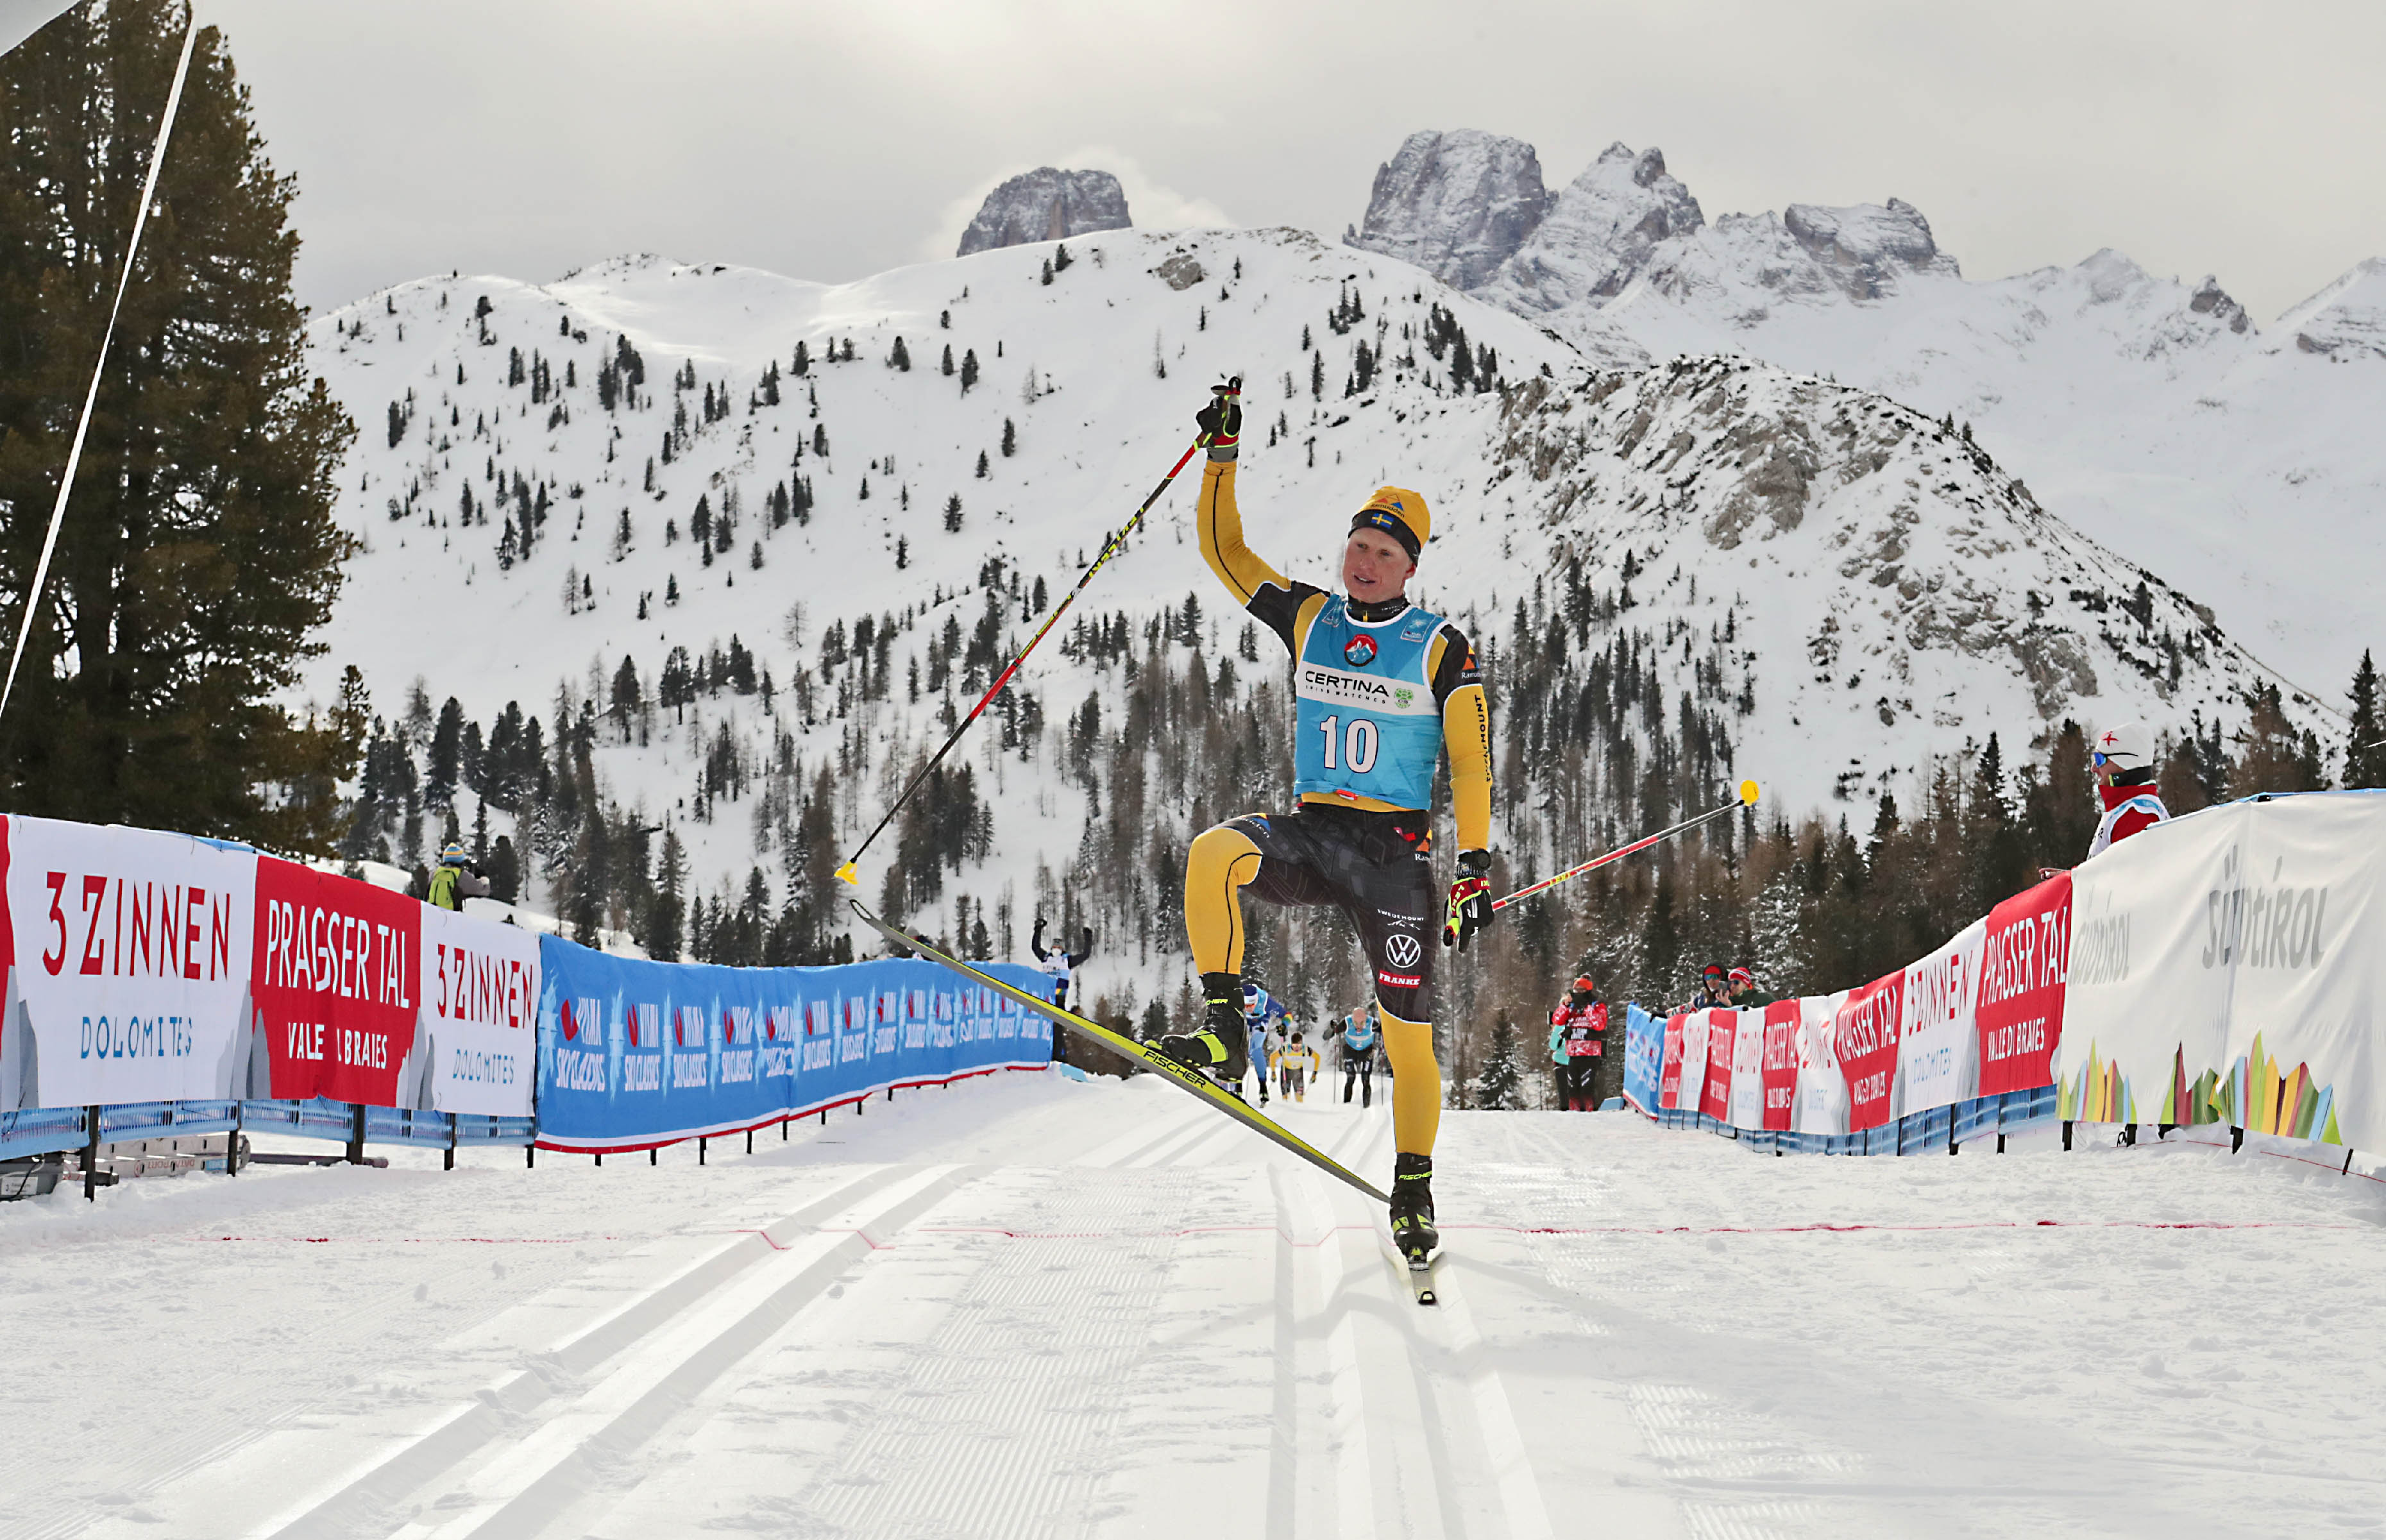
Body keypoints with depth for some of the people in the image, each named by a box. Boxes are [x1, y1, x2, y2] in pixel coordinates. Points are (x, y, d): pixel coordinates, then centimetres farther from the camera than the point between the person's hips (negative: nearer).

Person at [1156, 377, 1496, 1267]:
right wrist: (1222, 456, -1)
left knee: (1407, 1034, -4)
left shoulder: (1442, 651, -2)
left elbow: (1470, 765, -3)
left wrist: (1474, 868, -11)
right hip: (1310, 832, 2)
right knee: (1212, 855, -31)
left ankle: (1413, 1189, 14)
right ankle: (1222, 1031, -25)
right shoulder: (1308, 619, 7)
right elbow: (1224, 551, 9)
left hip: (1395, 851, -2)